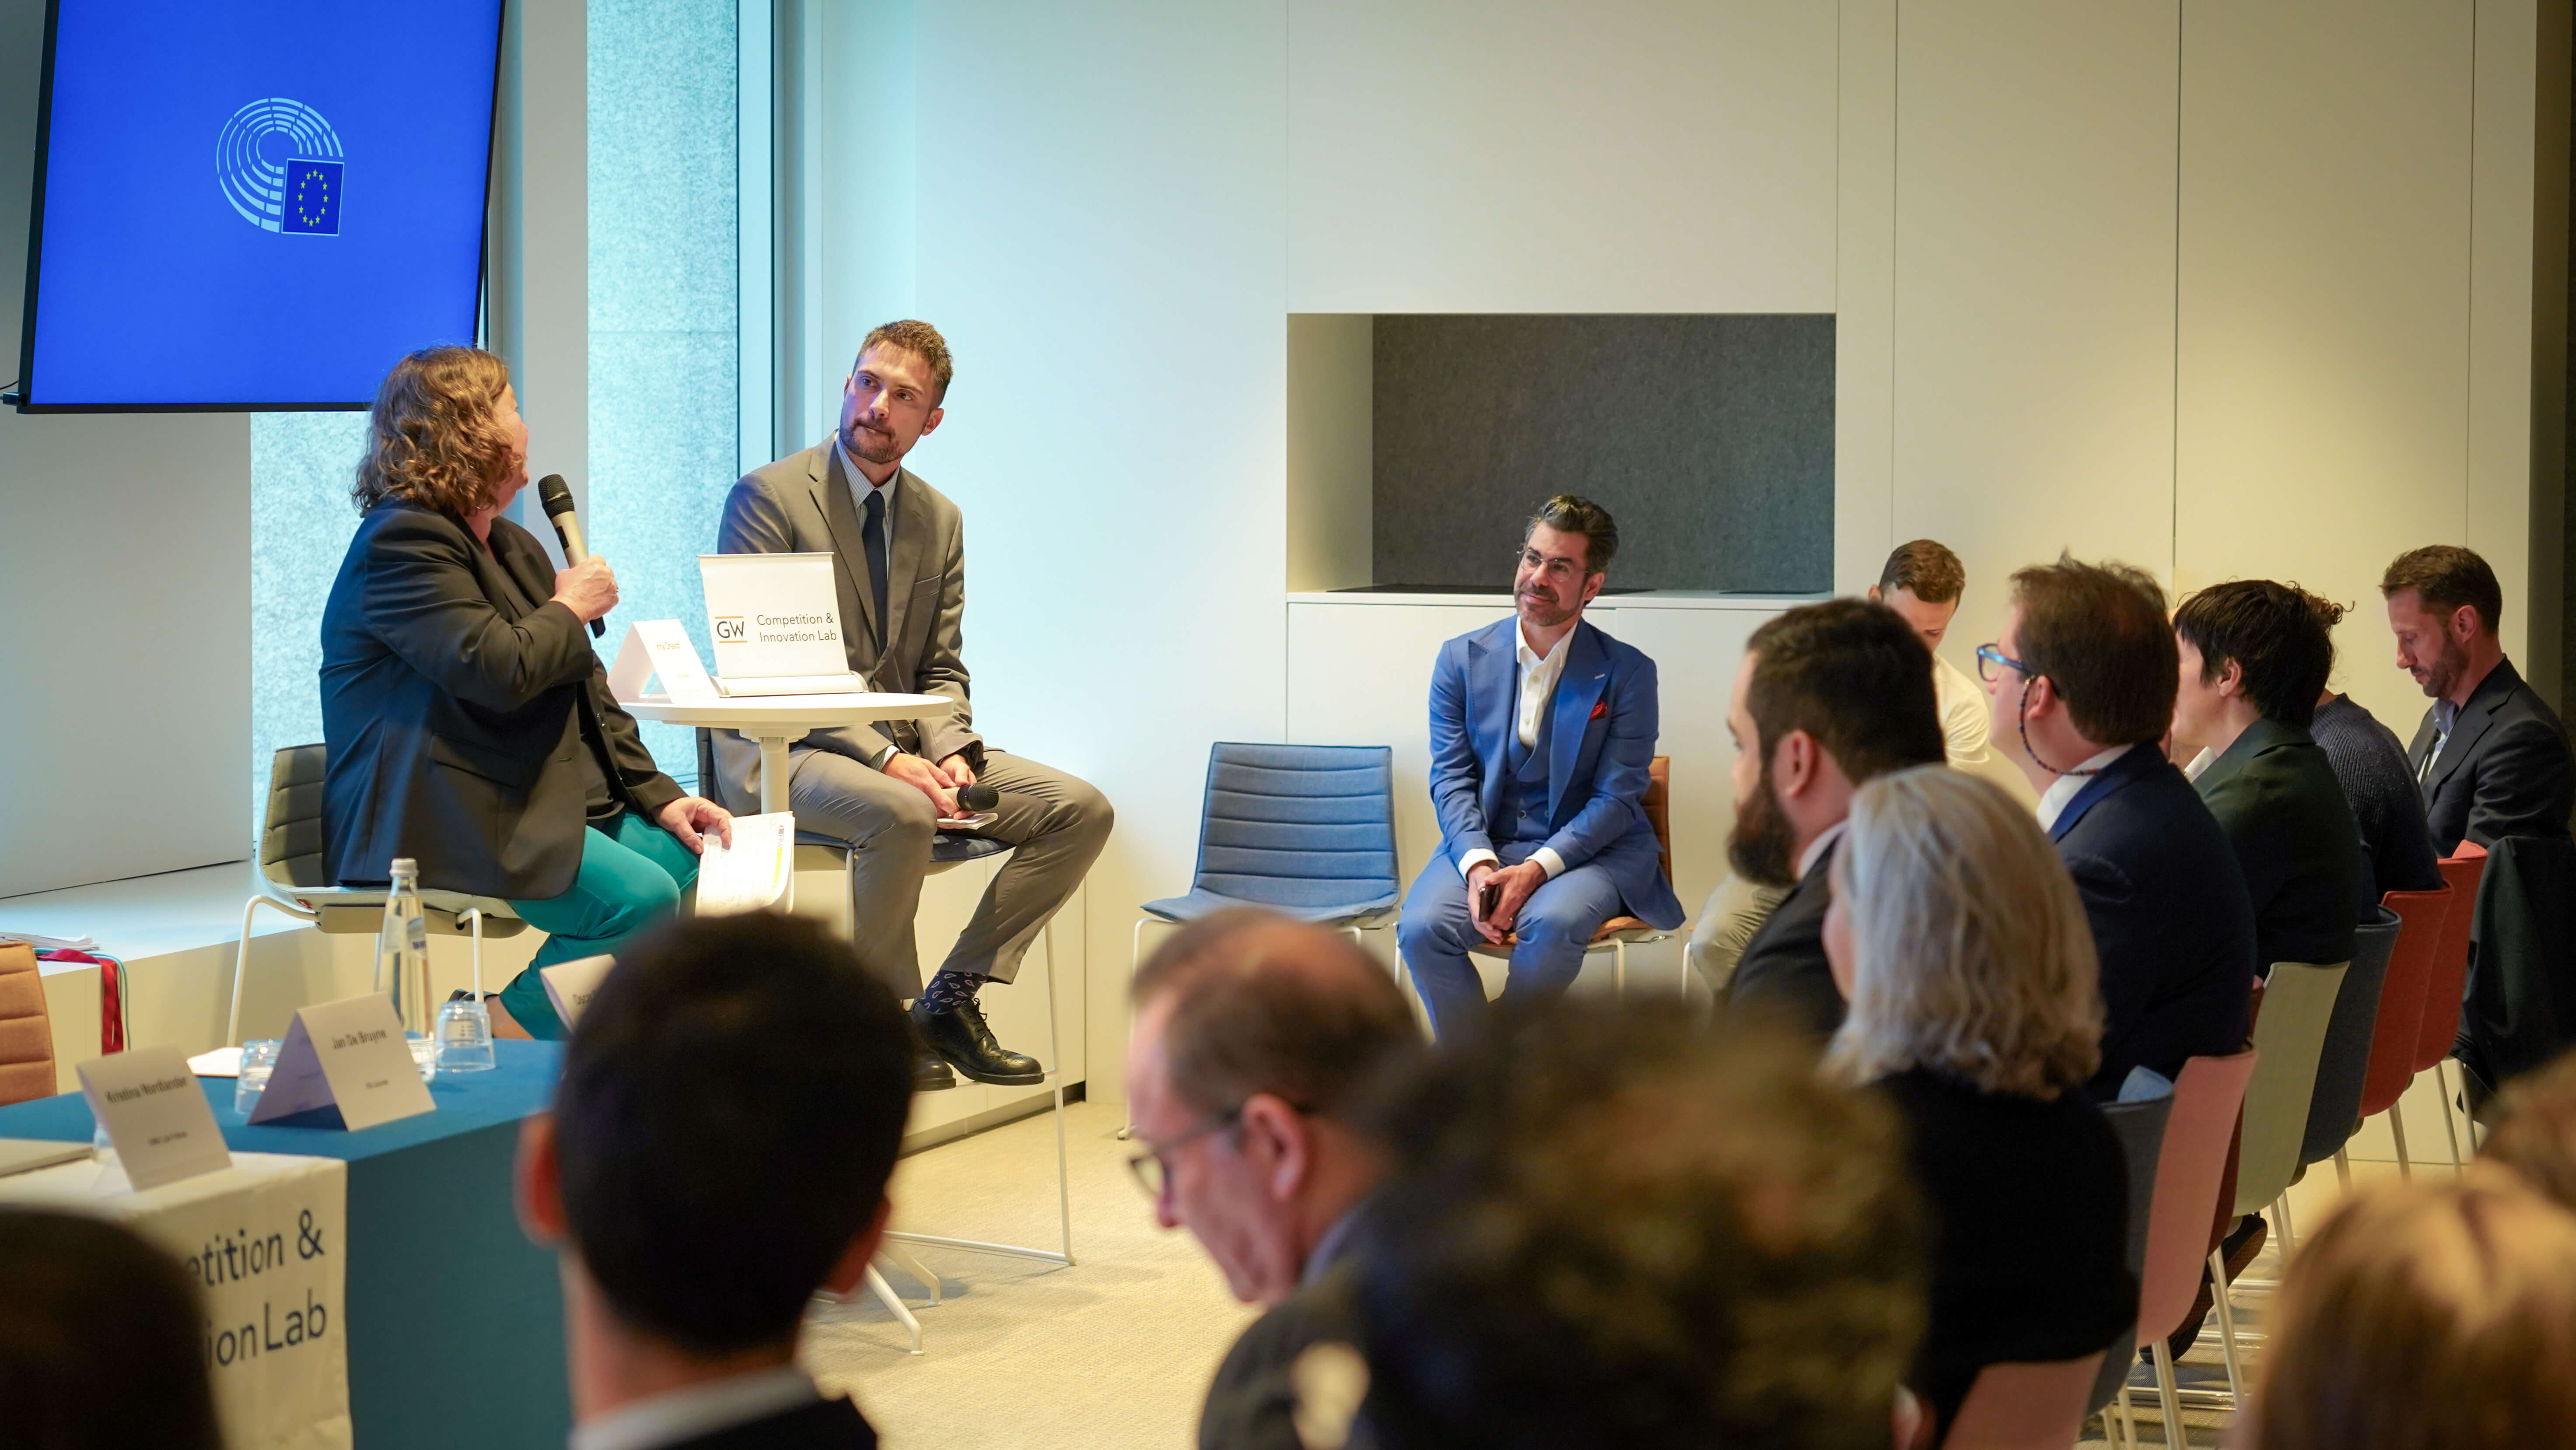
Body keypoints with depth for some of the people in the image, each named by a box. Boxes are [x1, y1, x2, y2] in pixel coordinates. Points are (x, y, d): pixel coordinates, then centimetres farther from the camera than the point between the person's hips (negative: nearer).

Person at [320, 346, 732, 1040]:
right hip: (437, 823, -10)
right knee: (640, 898, -26)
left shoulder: (514, 547, 20)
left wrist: (660, 796, 7)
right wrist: (570, 610, -5)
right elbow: (498, 671, -24)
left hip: (556, 804, 10)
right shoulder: (401, 543, -11)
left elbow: (586, 692, 19)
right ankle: (506, 1036, -12)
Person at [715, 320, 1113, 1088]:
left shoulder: (940, 521, 12)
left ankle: (951, 996, -2)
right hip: (785, 751, -7)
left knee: (1081, 810, -10)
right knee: (902, 815, -38)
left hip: (903, 745, 7)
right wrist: (884, 759, -23)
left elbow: (941, 670, 12)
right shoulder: (768, 497, -8)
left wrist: (947, 752, -12)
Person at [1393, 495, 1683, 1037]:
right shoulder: (1462, 659, 6)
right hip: (1484, 844, 2)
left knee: (1552, 924, -35)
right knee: (1422, 928, -27)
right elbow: (1451, 778, 2)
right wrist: (1479, 865, -17)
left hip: (1591, 850, -2)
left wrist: (1536, 870, -20)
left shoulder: (1628, 673, -1)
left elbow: (1617, 799, -6)